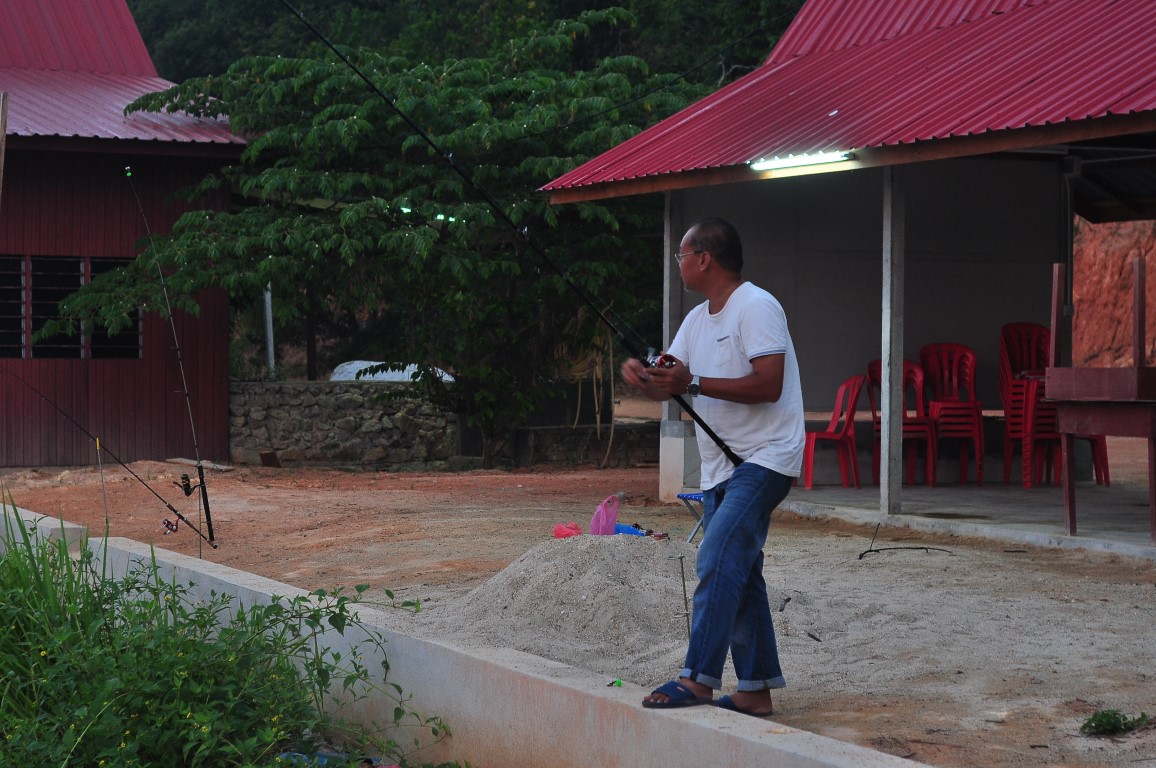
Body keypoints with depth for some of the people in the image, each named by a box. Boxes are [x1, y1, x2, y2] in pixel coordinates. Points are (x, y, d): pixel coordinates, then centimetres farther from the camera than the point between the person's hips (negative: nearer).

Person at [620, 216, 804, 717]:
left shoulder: (756, 308, -12)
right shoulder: (697, 320, 17)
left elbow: (768, 385, -22)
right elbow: (666, 386, 14)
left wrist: (692, 382, -23)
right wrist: (643, 377, -10)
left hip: (763, 460, -10)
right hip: (721, 467, 10)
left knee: (718, 563, -19)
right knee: (738, 573, 9)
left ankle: (700, 679, -19)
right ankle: (755, 690, 13)